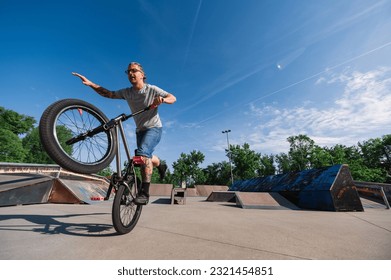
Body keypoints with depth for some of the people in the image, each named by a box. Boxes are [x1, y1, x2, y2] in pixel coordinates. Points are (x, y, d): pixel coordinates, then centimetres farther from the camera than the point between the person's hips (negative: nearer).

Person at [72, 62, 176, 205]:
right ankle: (161, 166, 49)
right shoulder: (127, 92, 0)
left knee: (143, 153, -30)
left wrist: (162, 99, -37)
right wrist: (90, 83, -6)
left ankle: (144, 192, -22)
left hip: (154, 128, -5)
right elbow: (108, 93, 6)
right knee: (146, 158, 15)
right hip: (140, 130, 6)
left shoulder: (152, 89, -12)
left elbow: (173, 98, -16)